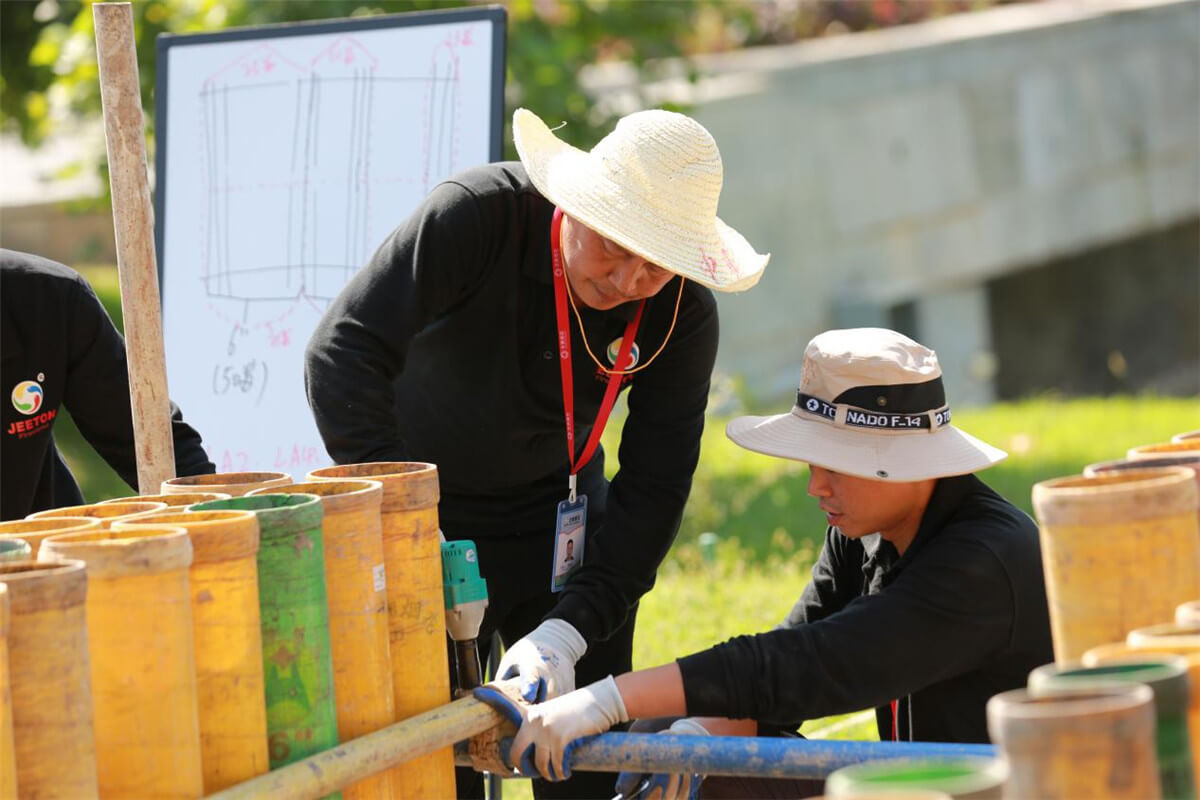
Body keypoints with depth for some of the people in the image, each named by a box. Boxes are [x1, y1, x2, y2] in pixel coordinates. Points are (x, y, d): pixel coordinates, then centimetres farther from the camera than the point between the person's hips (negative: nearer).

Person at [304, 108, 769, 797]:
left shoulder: (684, 317, -18)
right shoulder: (480, 215, -29)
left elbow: (653, 491, -16)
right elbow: (343, 355, -36)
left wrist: (568, 629, -29)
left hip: (558, 518, 3)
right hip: (429, 506, -3)